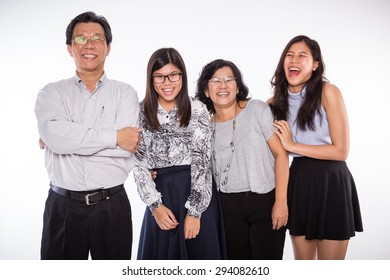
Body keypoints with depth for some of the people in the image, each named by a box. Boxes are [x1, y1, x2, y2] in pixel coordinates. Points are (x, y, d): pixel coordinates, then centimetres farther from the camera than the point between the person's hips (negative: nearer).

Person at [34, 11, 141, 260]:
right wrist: (114, 136, -15)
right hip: (63, 206, 0)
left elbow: (127, 149, -13)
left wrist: (70, 139, -11)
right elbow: (55, 136, -16)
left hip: (112, 206, 0)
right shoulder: (52, 93, 4)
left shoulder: (125, 93, 2)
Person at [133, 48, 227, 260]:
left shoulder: (197, 110, -2)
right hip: (160, 196, 1)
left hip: (198, 193, -1)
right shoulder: (140, 113, 3)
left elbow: (202, 161, -6)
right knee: (160, 254, 9)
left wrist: (194, 211, -11)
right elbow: (139, 162, 1)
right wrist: (155, 205, -7)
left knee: (200, 253, 6)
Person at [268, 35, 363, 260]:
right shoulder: (277, 101, 5)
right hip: (298, 181, 5)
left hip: (330, 181, -5)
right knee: (302, 263, 15)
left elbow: (341, 151, -14)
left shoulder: (328, 92, -11)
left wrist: (293, 145, -14)